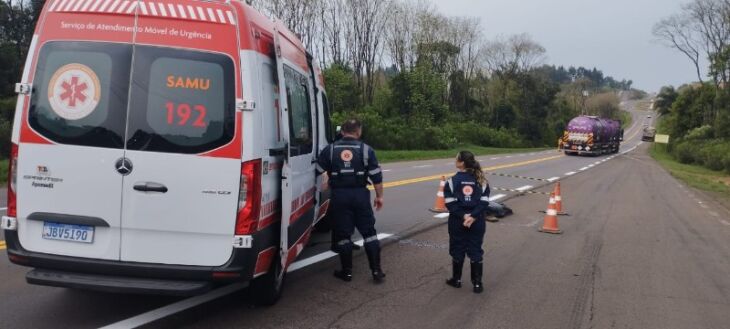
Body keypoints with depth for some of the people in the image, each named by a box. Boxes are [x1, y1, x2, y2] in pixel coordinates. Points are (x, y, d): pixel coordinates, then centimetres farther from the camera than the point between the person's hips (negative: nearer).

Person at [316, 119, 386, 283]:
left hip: (339, 196, 0)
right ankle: (376, 271, 7)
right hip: (360, 195, 0)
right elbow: (376, 176, -1)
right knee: (369, 232, 8)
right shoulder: (366, 149, 1)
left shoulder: (330, 150, 3)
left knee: (343, 234, 9)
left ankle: (347, 272, 14)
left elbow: (317, 171, 5)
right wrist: (379, 196, 8)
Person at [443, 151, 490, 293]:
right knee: (476, 251, 8)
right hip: (477, 222, 2)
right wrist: (473, 216, -14)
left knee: (457, 251, 11)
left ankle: (456, 280, 24)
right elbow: (484, 202, -7)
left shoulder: (452, 181, -6)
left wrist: (463, 216, -14)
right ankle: (477, 284, 10)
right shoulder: (481, 180, 2)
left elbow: (451, 203, -13)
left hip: (457, 222, -2)